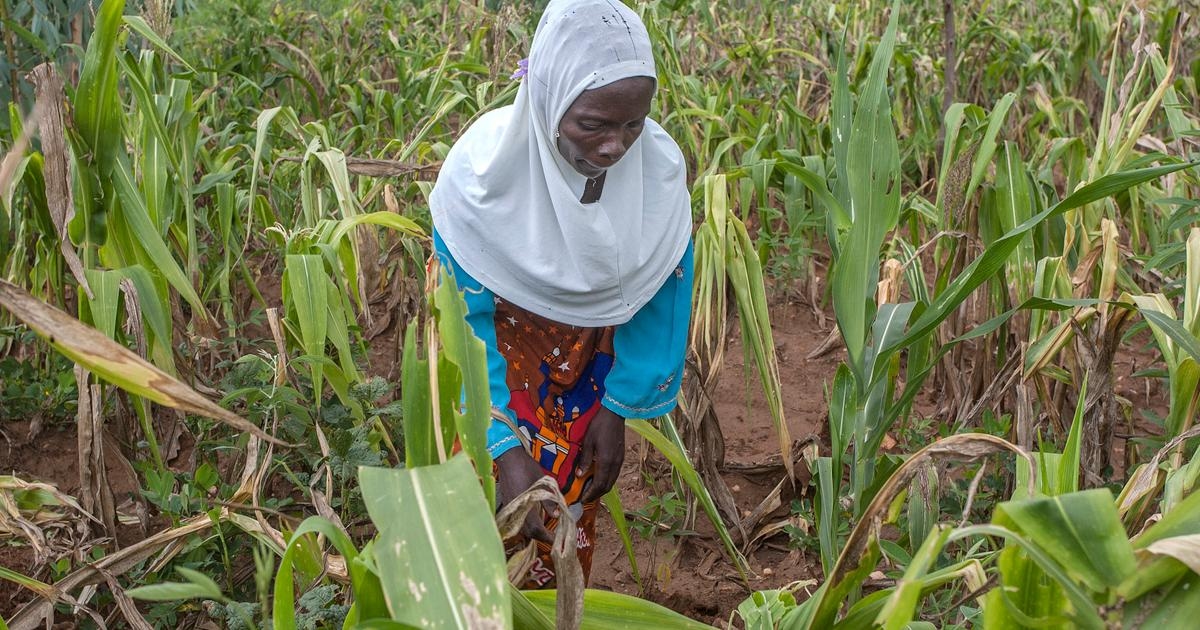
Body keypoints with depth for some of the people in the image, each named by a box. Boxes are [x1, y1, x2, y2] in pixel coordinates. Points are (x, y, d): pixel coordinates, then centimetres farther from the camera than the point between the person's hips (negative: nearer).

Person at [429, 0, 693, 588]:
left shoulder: (660, 164, -23)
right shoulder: (482, 167, -30)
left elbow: (662, 294, -8)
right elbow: (466, 320, -22)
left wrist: (618, 409, -5)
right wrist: (505, 447, -27)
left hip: (592, 355, 2)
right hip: (500, 345, -2)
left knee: (576, 500, 15)